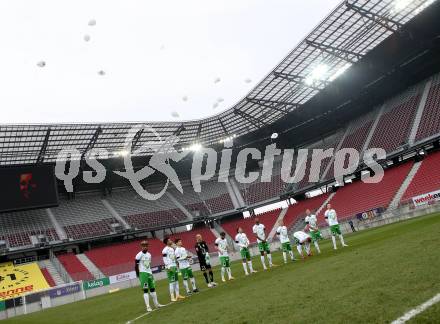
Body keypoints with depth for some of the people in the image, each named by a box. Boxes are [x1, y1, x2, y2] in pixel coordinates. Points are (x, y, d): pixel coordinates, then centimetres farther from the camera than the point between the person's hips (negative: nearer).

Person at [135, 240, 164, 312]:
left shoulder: (149, 254, 10)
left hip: (149, 273, 7)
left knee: (152, 288, 14)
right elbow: (136, 266, -10)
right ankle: (148, 307, -2)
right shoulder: (139, 255, -12)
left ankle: (156, 304, 25)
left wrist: (150, 273, 16)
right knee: (145, 290, -6)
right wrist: (138, 275, -10)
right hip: (143, 273, -7)